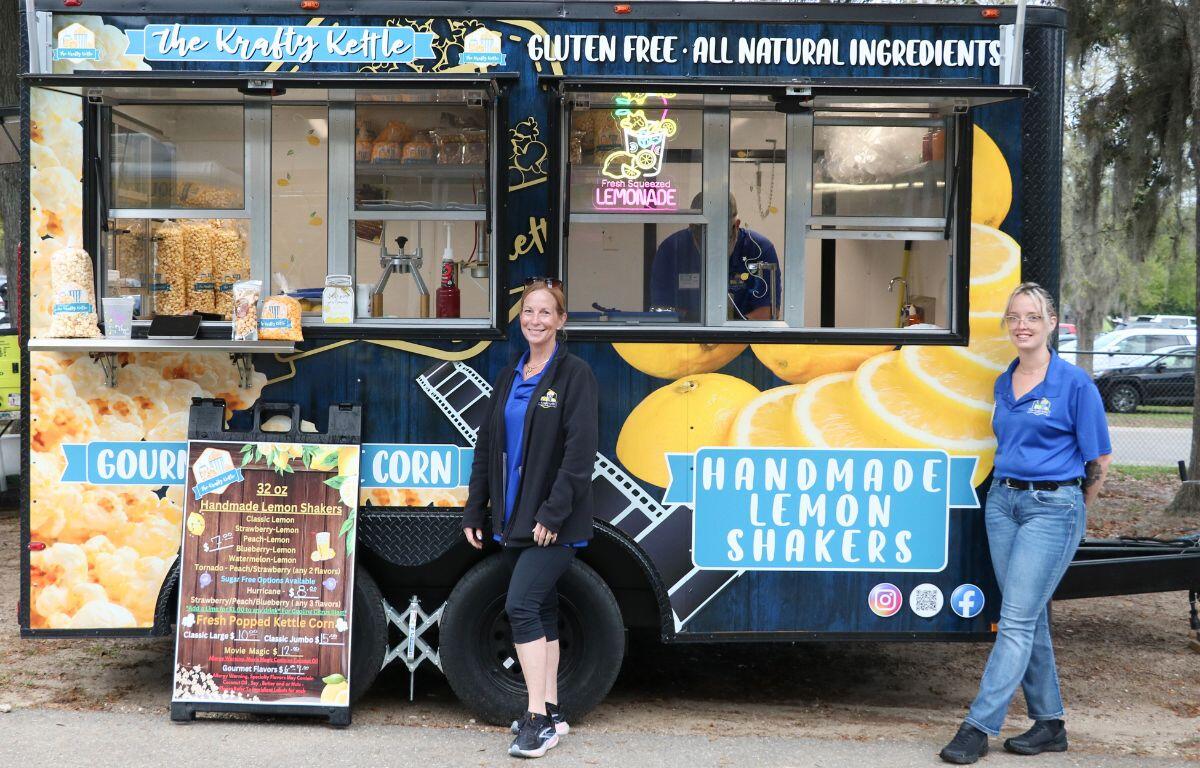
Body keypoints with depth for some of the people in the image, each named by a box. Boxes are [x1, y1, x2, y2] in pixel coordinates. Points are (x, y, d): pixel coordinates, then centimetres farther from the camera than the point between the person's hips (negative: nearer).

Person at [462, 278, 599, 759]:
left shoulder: (575, 375, -8)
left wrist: (553, 513, -21)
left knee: (521, 606, -16)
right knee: (540, 611, 12)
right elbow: (487, 446, 16)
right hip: (513, 518, 7)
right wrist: (475, 511, 12)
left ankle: (538, 719, -12)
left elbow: (580, 451, -15)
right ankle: (550, 713, 20)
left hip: (554, 523, -7)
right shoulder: (509, 378, 13)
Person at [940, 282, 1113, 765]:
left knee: (1016, 621, -8)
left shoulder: (1074, 383, -8)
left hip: (1052, 507, -6)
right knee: (1030, 618, 10)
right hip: (1003, 501, 6)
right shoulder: (1004, 384, 10)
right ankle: (1049, 723, 19)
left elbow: (1099, 458, -3)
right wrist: (1010, 489, 12)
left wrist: (1073, 510, 5)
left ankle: (978, 728, -8)